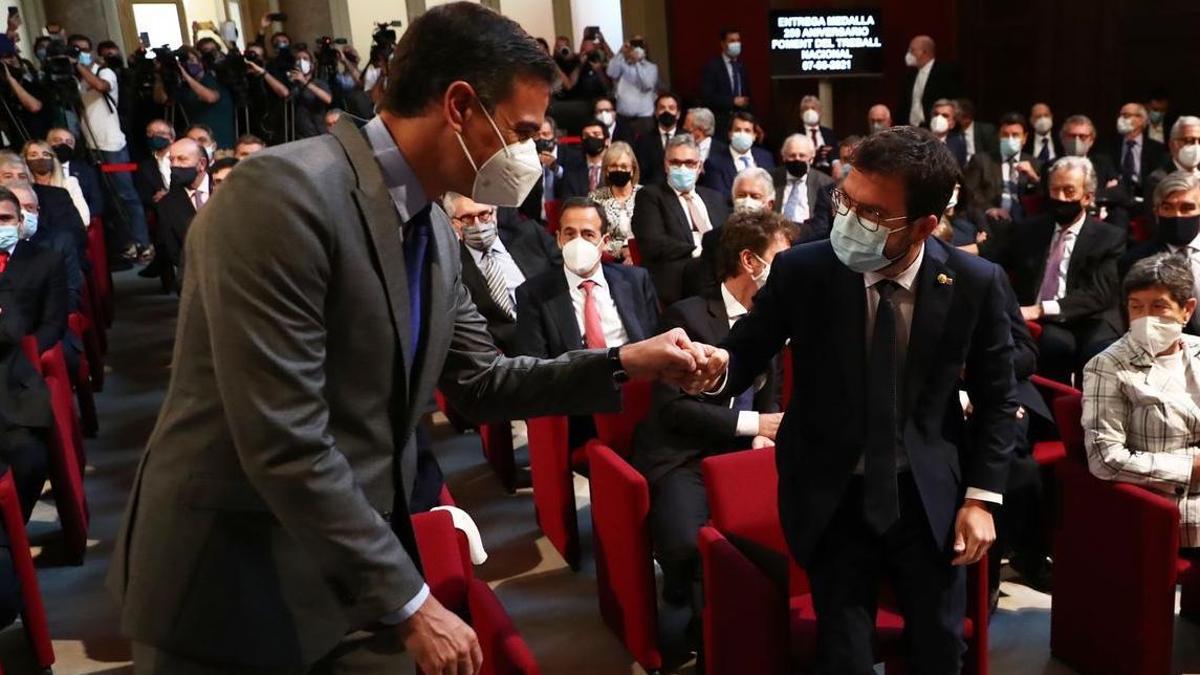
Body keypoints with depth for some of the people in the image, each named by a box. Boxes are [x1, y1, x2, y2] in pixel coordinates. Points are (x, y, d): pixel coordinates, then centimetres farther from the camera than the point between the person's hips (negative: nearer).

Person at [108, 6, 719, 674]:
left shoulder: (436, 230, 4)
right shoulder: (284, 193, -23)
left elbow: (478, 380, 12)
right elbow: (284, 444, -26)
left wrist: (623, 363, 0)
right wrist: (409, 603, -20)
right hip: (229, 583, -7)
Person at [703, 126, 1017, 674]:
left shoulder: (975, 283, -11)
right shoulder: (801, 270, -15)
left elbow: (996, 398, 2)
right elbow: (744, 356, -8)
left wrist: (982, 496, -3)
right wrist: (716, 367, -32)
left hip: (930, 499, 1)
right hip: (833, 500, -1)